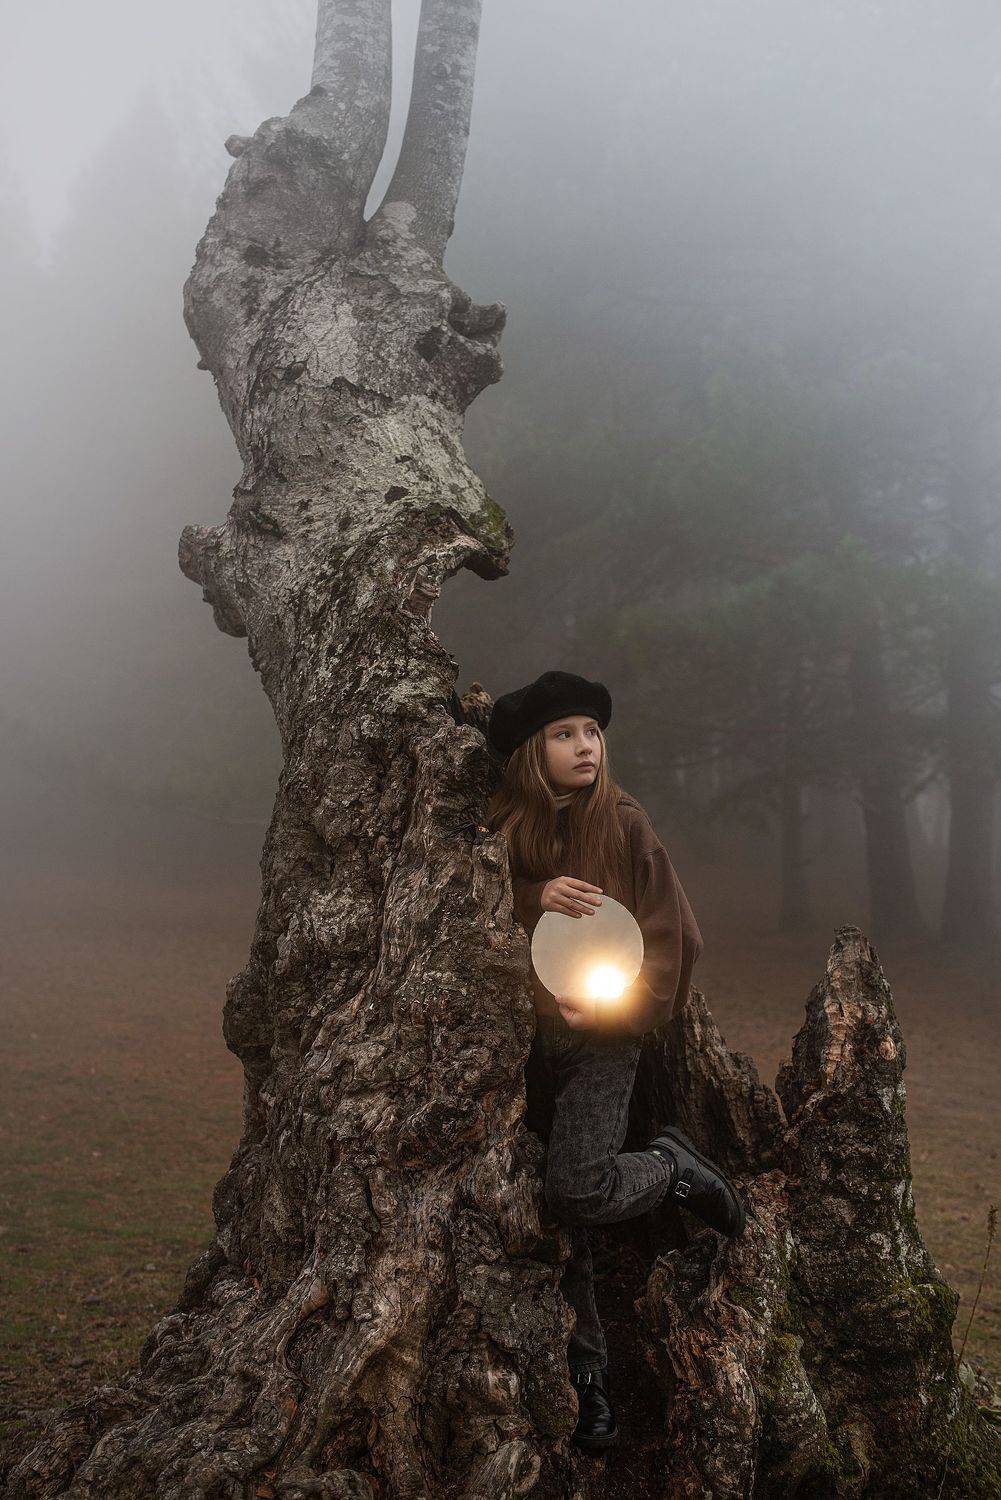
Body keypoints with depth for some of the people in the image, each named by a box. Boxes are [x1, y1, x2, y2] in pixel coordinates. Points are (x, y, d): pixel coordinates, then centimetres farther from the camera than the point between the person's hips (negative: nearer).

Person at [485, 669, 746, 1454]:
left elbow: (674, 935, -4)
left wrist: (606, 1006, -12)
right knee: (548, 1213, 5)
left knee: (580, 1191, -21)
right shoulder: (502, 828, 1)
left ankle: (676, 1167, 11)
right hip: (522, 1036, 3)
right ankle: (588, 1374, 22)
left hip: (600, 1036, -3)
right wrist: (535, 898, -19)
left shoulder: (624, 824, -6)